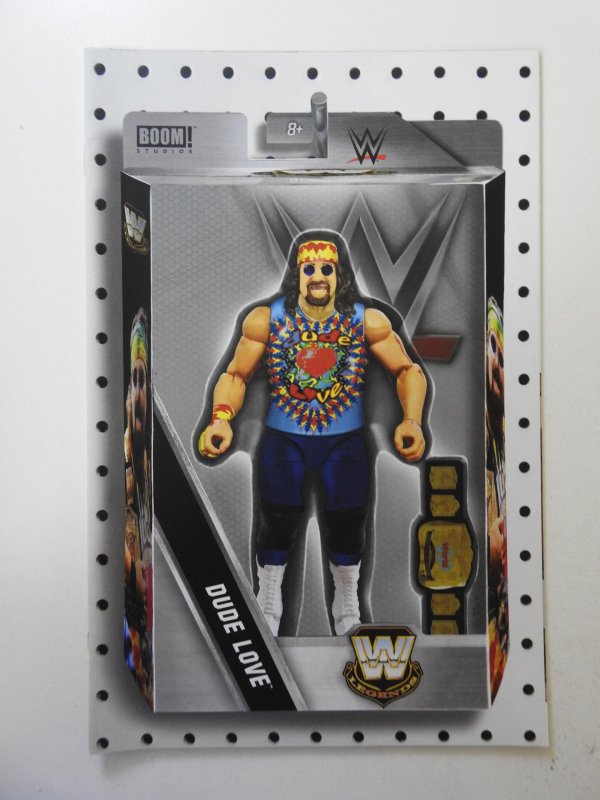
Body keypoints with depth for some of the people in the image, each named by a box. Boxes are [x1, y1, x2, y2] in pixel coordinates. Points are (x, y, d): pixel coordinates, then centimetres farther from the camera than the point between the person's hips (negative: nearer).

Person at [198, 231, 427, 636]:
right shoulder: (266, 319, -3)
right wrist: (221, 417, -19)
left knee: (348, 522, -7)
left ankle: (348, 611, 20)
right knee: (278, 519, -12)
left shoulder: (368, 321, -3)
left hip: (345, 439, 1)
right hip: (284, 437, 0)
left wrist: (412, 421, -18)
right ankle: (268, 610, 16)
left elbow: (408, 370, 0)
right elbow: (236, 374, 0)